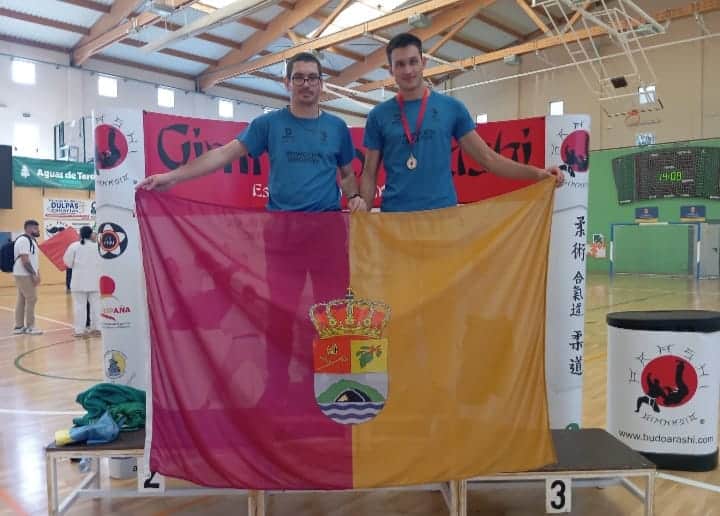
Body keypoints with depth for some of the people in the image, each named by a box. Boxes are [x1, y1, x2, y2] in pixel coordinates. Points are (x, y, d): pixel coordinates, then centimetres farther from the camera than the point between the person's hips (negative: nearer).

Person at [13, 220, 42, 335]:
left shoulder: (32, 240, 15)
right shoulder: (23, 240, -17)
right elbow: (25, 260, -22)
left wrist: (37, 273, 14)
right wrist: (34, 274, -21)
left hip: (28, 275, 10)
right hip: (24, 275, -10)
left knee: (22, 300, 12)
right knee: (31, 299, -6)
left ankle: (19, 326, 17)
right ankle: (30, 327, 1)